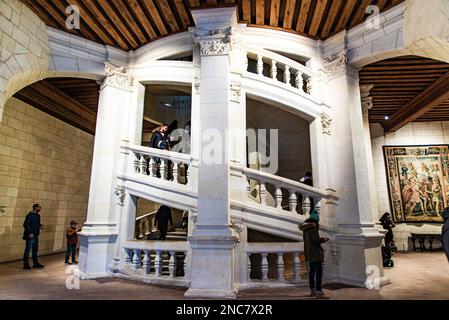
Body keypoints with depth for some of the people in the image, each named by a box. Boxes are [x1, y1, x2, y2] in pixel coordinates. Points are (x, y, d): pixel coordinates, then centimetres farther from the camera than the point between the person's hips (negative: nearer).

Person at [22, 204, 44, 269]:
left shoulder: (38, 215, 12)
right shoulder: (30, 215, -14)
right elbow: (26, 224, -19)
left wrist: (40, 226, 1)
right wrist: (30, 233, -21)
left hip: (36, 236, 9)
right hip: (30, 236, -9)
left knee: (35, 250, 14)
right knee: (28, 250, 1)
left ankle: (35, 263, 23)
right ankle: (26, 265, 11)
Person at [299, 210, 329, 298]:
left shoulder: (306, 227, 11)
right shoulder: (313, 226, -16)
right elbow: (316, 240, -22)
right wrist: (324, 239, -3)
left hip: (309, 253, 9)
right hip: (315, 252, -9)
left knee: (312, 271, 15)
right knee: (319, 272, -7)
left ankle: (312, 290, 23)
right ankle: (318, 292, -9)